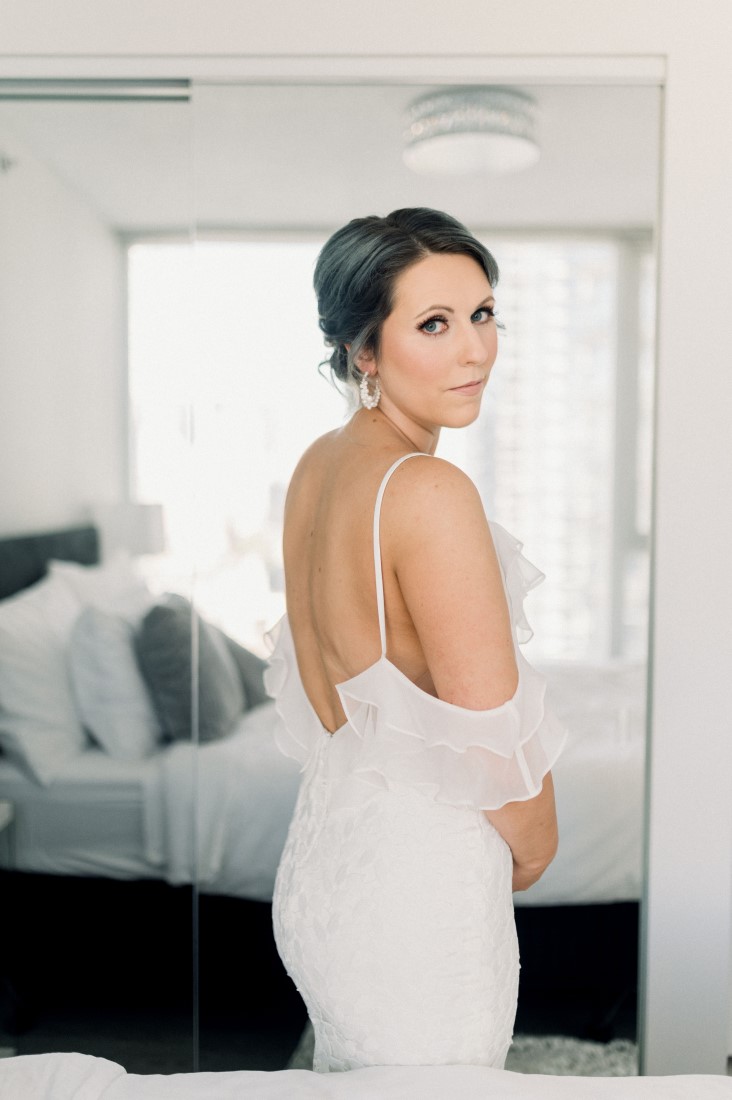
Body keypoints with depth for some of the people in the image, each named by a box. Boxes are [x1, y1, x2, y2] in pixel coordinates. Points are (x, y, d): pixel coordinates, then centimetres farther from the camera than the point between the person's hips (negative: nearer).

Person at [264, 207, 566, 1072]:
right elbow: (495, 739, -21)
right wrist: (536, 847, -2)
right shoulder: (430, 493, -26)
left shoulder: (315, 466, 1)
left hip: (323, 851, 8)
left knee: (345, 1078, 27)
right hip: (417, 888, -8)